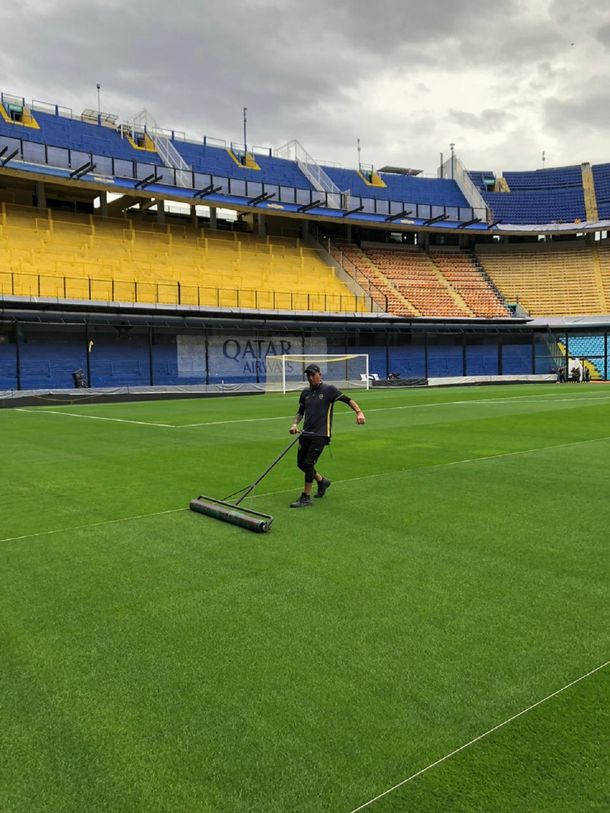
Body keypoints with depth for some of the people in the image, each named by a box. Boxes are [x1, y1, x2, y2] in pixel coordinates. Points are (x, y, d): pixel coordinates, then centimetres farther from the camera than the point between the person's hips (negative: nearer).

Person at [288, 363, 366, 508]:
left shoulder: (329, 389, -5)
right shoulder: (305, 392, 12)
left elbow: (347, 400, -9)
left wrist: (359, 412, -24)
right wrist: (295, 424, 3)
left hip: (321, 435, -6)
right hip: (306, 433, 6)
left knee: (308, 463, -12)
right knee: (301, 463, 8)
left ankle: (306, 498, 1)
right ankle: (322, 481, 34)